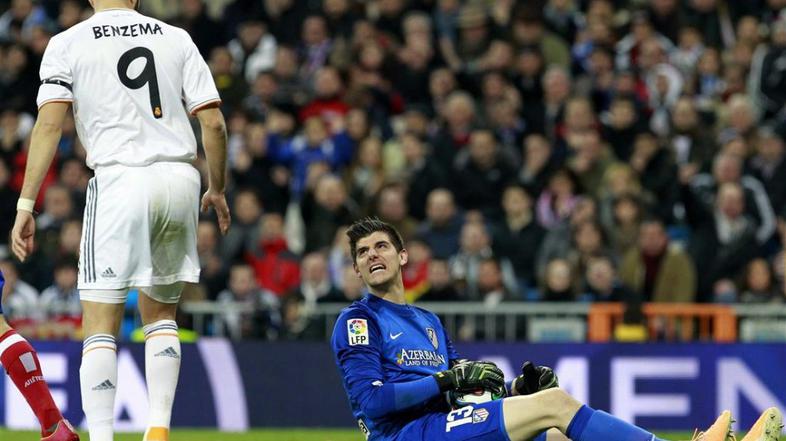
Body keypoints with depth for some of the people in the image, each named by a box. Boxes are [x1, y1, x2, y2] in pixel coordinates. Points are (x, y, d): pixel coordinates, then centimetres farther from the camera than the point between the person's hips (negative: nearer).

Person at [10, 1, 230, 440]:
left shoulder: (68, 43, 3)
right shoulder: (176, 38, 10)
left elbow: (49, 124, -7)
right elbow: (214, 123, 6)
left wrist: (26, 206, -7)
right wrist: (217, 190, 20)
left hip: (119, 179, -3)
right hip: (180, 178, 3)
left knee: (101, 326, -1)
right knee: (161, 314, 20)